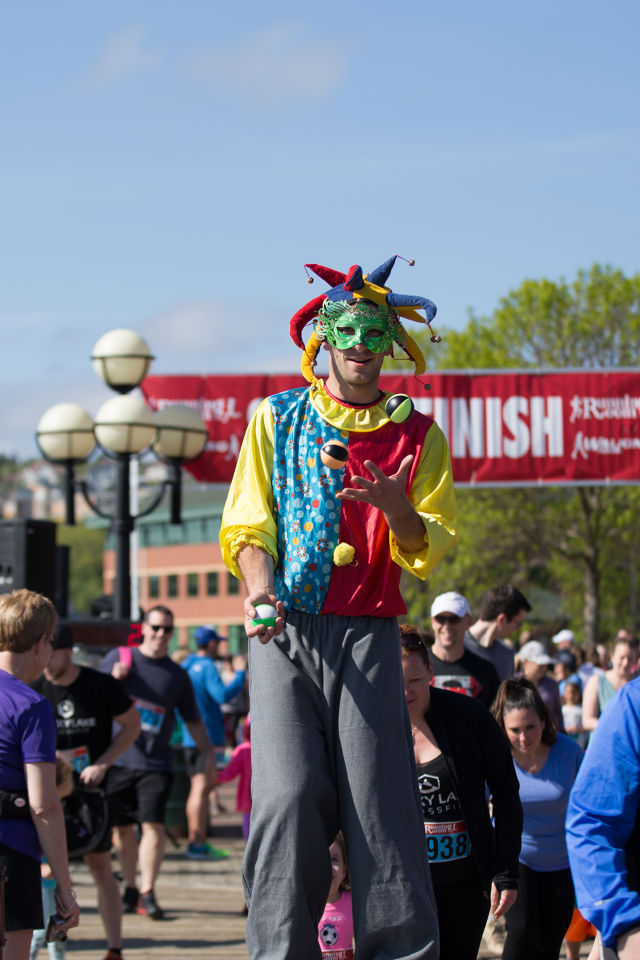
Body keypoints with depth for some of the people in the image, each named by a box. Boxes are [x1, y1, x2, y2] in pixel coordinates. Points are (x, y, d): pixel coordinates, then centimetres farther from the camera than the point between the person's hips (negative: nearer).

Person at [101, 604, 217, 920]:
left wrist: (208, 753, 9)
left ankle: (148, 893, -8)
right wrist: (112, 678, -12)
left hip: (155, 764, 0)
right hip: (118, 760, 0)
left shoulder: (177, 675, 10)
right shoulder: (119, 657, 6)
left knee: (153, 824, -13)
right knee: (122, 827, 7)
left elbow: (193, 720, 16)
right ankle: (130, 889, 22)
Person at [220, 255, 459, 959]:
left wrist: (395, 505, -14)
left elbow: (430, 552, 7)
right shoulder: (276, 419, 14)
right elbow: (246, 525, 9)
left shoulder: (416, 436, 13)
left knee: (378, 800, -10)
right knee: (288, 796, -13)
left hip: (367, 636, 0)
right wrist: (260, 590, -12)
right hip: (284, 634, 0)